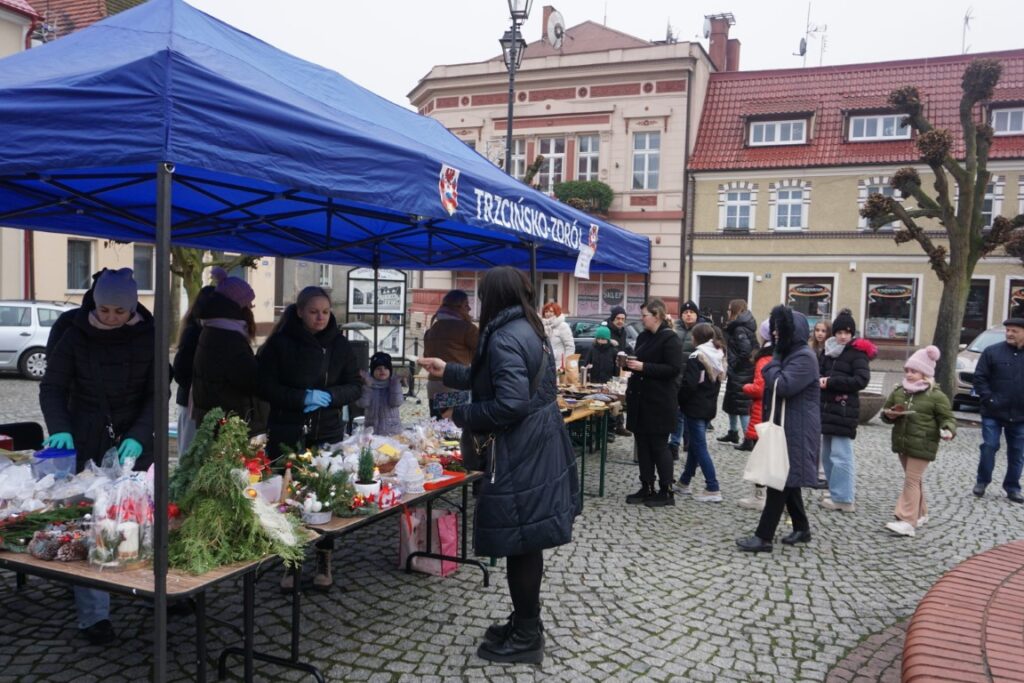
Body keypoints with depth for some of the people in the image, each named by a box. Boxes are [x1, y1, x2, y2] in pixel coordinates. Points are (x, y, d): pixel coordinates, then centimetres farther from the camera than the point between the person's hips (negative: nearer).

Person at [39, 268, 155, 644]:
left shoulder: (148, 338, -2)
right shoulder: (77, 335, -3)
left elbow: (157, 394, -2)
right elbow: (52, 388, 1)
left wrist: (139, 435, -16)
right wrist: (59, 428, -16)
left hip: (132, 443, 1)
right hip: (86, 444, 0)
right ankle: (93, 616, 5)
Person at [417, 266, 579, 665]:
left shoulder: (504, 338, -20)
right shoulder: (528, 329, 12)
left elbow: (510, 403, -27)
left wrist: (463, 416, -12)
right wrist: (448, 372, 28)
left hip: (521, 454, -10)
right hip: (539, 448, 10)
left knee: (520, 545, 2)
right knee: (528, 542, 18)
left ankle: (526, 639, 16)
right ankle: (525, 624, 32)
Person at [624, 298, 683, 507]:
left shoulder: (670, 339, -12)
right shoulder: (643, 337, 12)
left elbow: (674, 368, -20)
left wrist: (643, 367, -22)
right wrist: (629, 364, 1)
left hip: (660, 402, -8)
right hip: (641, 399, 8)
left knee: (658, 445, -1)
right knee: (643, 444, 10)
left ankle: (666, 492, 9)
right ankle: (647, 488, 19)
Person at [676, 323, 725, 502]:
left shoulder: (696, 357, -17)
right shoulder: (718, 356, 9)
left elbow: (689, 384, -21)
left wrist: (679, 400, -6)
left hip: (695, 407, -8)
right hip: (710, 406, 8)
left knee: (699, 447, -4)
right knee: (694, 444, 17)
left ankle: (713, 489, -6)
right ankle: (684, 482, 27)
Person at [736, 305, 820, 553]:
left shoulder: (804, 357, -16)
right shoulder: (790, 354, 16)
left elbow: (781, 386, -25)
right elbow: (773, 384, 20)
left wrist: (774, 363, -11)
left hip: (796, 430, -10)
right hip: (783, 426, 10)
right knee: (786, 479, 16)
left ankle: (764, 537, -5)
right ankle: (801, 528, 28)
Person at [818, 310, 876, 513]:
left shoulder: (858, 353, -5)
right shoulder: (829, 351, 15)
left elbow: (861, 380, -15)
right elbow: (822, 373, 22)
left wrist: (831, 382, -16)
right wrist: (820, 381, -3)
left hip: (844, 410, -8)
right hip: (827, 407, 8)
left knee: (841, 455, -8)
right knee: (828, 454, 11)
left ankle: (844, 499, -2)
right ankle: (837, 493, 22)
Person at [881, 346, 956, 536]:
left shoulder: (936, 395, -8)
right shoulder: (898, 392, 9)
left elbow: (947, 417, -4)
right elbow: (886, 410, 17)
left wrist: (948, 430, -24)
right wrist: (889, 415, -6)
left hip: (922, 445, -6)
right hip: (901, 442, 6)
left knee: (912, 480, -10)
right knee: (914, 480, 17)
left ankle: (908, 521, -10)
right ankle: (920, 513, 32)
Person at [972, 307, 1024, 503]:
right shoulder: (992, 351, -4)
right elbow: (979, 377, -4)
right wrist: (988, 398, -13)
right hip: (993, 413, -2)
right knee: (989, 447, -1)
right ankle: (982, 481, 15)